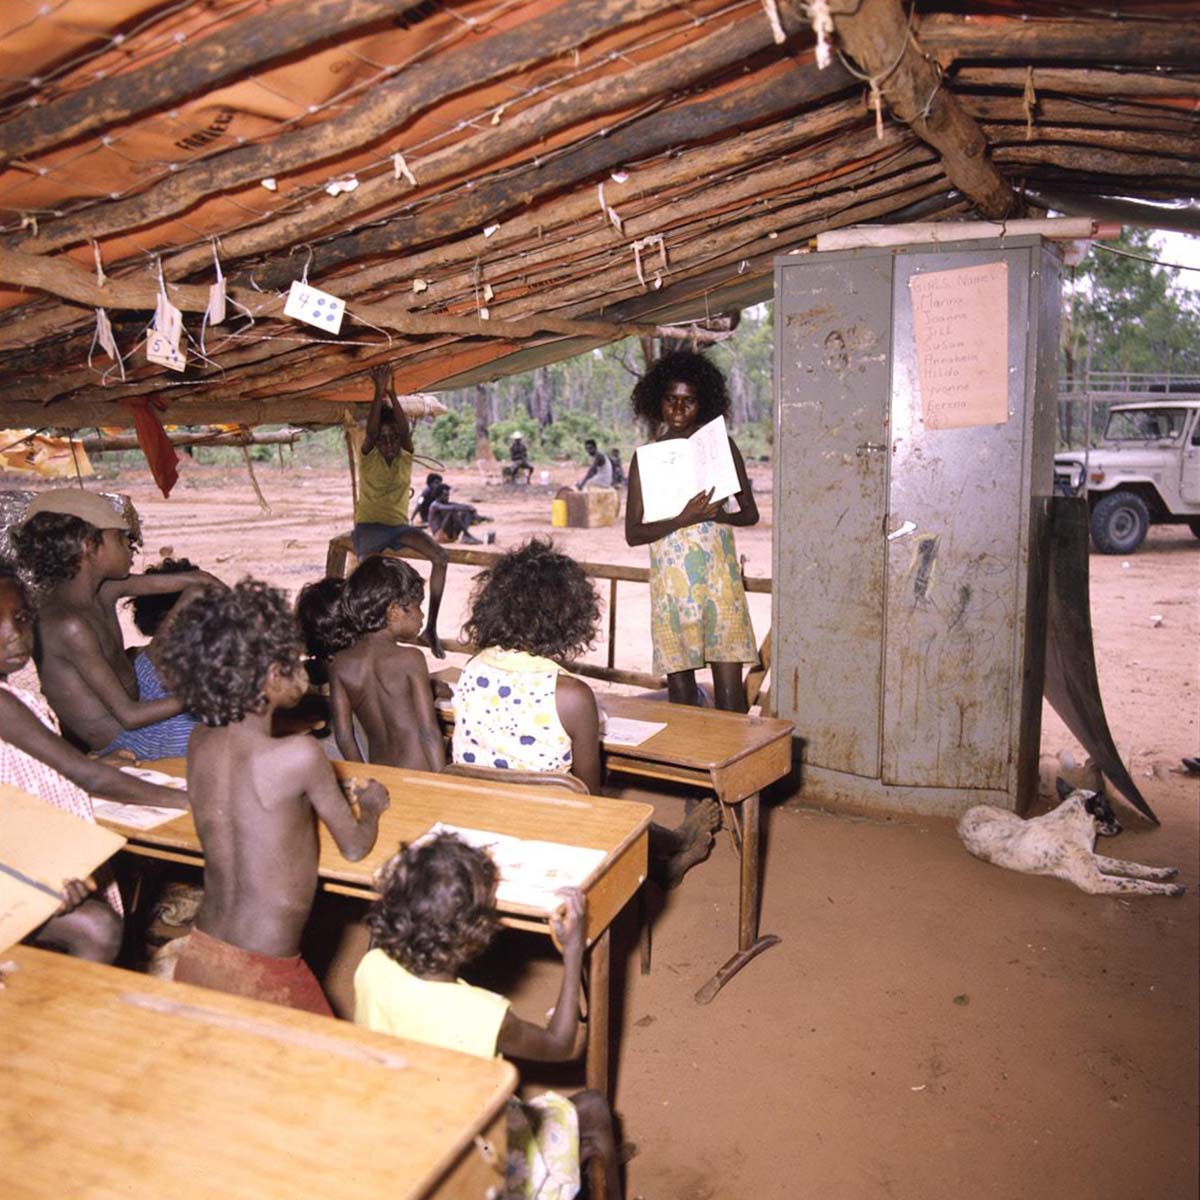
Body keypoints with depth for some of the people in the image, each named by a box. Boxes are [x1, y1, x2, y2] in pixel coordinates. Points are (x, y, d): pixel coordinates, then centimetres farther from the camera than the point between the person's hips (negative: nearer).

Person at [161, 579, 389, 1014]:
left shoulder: (199, 742, -2)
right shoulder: (301, 755, -20)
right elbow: (355, 846, -5)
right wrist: (371, 805, 14)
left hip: (198, 956, 7)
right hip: (261, 975, -6)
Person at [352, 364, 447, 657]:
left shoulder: (406, 456, 4)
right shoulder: (368, 457, 0)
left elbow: (405, 430, -16)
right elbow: (370, 430, -20)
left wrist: (391, 393, -25)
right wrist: (379, 392, -27)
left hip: (399, 524, 2)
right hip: (368, 525, -2)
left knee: (439, 555, -25)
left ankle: (431, 628, -20)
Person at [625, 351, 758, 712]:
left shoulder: (722, 447, 6)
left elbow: (750, 513, 10)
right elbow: (633, 533, -2)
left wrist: (719, 514, -12)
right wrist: (684, 519, -17)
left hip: (720, 577, 0)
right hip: (671, 581, 0)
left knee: (729, 682, -2)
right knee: (679, 682, 5)